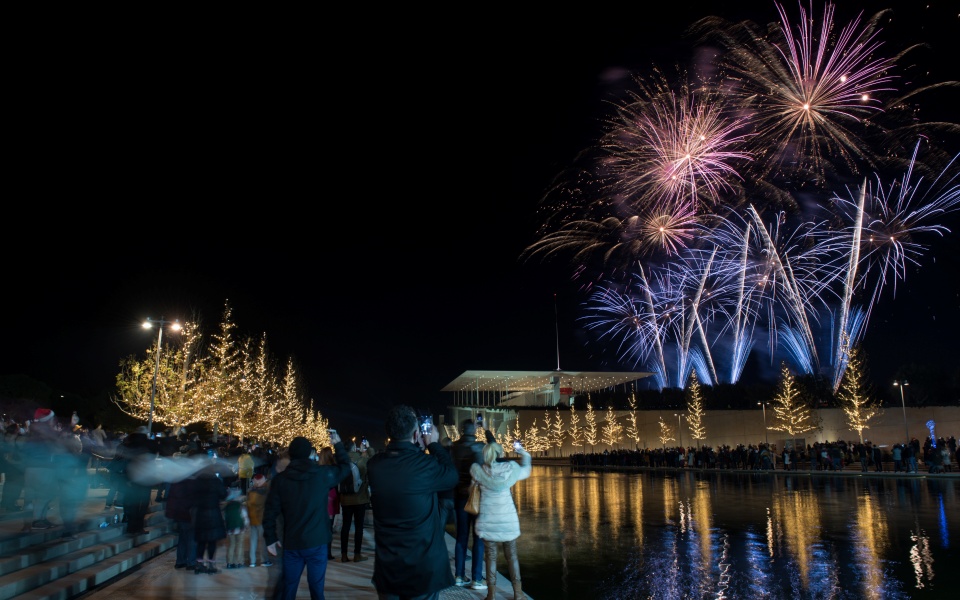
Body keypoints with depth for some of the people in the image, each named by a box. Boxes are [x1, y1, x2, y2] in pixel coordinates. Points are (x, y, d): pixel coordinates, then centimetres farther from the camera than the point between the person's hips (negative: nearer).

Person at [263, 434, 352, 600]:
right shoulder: (323, 473, -6)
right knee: (317, 587, 8)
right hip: (317, 543, -1)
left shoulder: (280, 479, -4)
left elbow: (270, 512, -3)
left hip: (292, 544, 1)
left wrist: (270, 539, 7)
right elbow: (345, 467, 11)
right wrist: (338, 444, 19)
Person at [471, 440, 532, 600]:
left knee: (491, 557, 9)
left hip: (488, 521, -1)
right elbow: (526, 471, 13)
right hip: (508, 520, 1)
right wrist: (523, 453, 26)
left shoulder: (479, 471, -13)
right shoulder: (511, 468, -8)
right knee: (512, 556, 13)